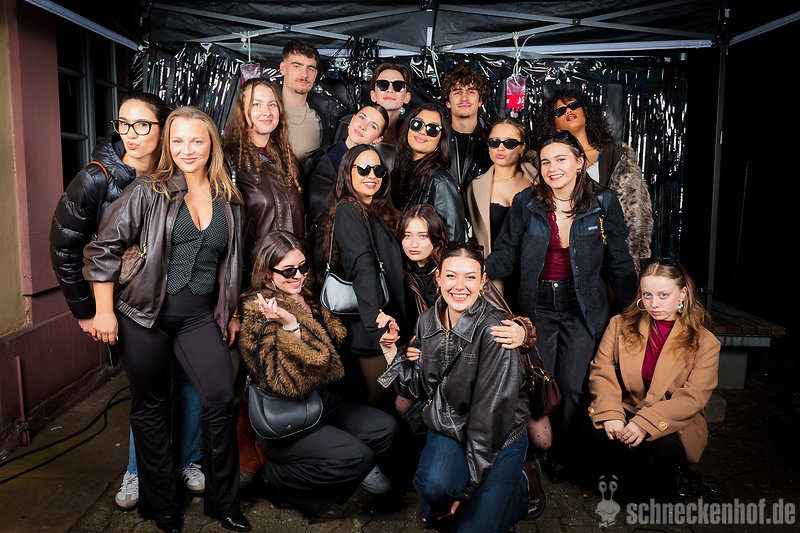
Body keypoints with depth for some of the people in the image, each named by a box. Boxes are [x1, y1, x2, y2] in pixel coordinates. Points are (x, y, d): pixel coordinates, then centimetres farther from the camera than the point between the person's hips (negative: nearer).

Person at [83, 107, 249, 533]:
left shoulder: (229, 201, 7)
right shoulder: (148, 191, -4)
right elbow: (104, 248, -3)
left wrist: (229, 314, 17)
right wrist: (104, 310, -5)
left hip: (200, 317, 2)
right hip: (144, 314, -2)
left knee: (221, 401, -7)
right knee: (150, 406, 9)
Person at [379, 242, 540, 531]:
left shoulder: (494, 331, -21)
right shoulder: (428, 321, -2)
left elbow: (492, 413, -19)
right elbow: (421, 387, 6)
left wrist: (469, 486, -17)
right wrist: (392, 355, -10)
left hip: (500, 438, -3)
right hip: (448, 429, 3)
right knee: (434, 484, -27)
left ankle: (519, 485, 17)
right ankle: (436, 506, 9)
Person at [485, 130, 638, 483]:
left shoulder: (603, 203, -2)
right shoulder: (526, 203, -2)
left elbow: (618, 262, 4)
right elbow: (507, 252, 0)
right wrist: (483, 271, -20)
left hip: (583, 306, 0)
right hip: (537, 305, 1)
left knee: (573, 387, 0)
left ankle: (563, 457, 25)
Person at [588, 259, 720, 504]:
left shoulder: (705, 342, -2)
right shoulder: (620, 325, 4)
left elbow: (692, 398, -11)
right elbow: (601, 373, -1)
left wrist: (646, 423, -26)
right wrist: (611, 415, -20)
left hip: (674, 425, -1)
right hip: (626, 412, 1)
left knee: (662, 447, -33)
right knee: (606, 434, -31)